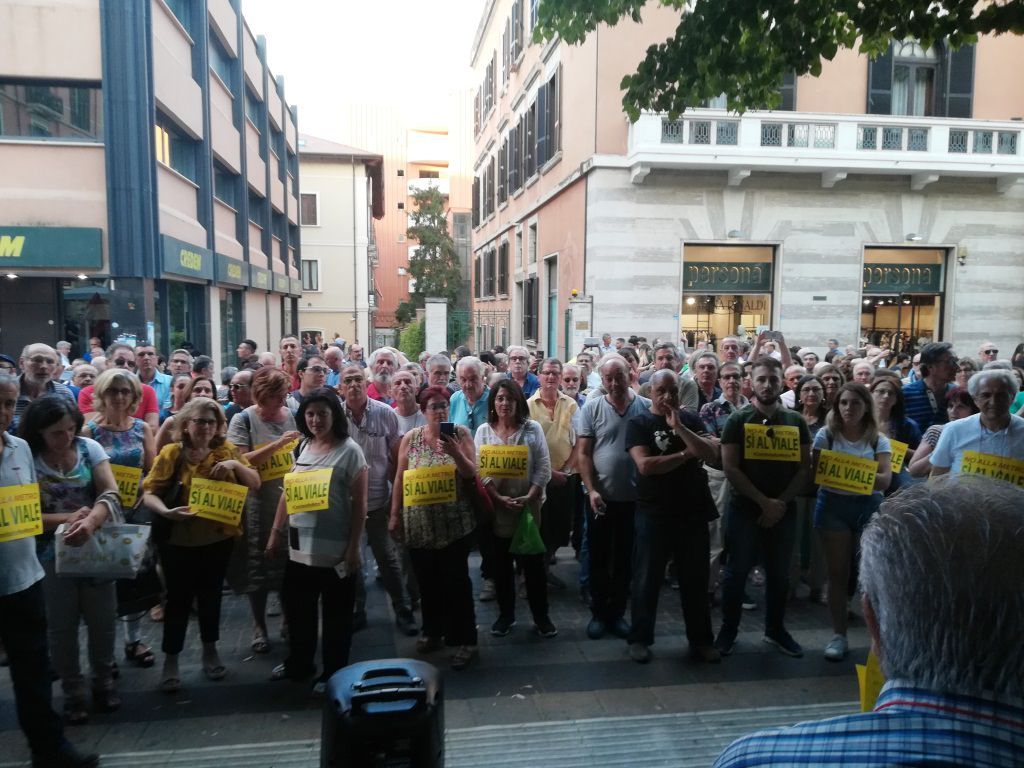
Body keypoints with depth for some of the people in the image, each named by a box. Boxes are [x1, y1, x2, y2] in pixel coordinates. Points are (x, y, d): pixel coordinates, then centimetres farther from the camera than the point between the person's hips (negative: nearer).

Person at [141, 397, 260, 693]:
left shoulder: (226, 450, 0)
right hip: (179, 540, -2)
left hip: (219, 537, 3)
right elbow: (149, 492, -12)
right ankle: (170, 660, 21)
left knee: (210, 594, 16)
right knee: (179, 598, 4)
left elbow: (255, 484, -1)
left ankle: (210, 651, 34)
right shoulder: (172, 453, -8)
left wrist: (235, 464, -18)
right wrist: (166, 511, -31)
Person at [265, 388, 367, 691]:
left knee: (335, 616, 9)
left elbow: (359, 503, -12)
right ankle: (298, 664, 41)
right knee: (297, 610, 21)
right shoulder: (302, 447, 6)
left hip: (335, 550, -6)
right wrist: (276, 532, 12)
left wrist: (353, 547, -14)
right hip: (299, 546, 6)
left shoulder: (349, 451, -12)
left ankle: (333, 673, 26)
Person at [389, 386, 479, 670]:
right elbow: (400, 479, 7)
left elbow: (472, 475, -5)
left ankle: (465, 640, 13)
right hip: (419, 523, 2)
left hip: (454, 523, -2)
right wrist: (395, 514, 7)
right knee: (427, 581, 13)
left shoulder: (461, 433, -3)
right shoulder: (410, 438, 2)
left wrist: (455, 453, -21)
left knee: (456, 581, 0)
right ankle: (432, 631, 33)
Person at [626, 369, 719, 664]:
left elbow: (712, 454, -9)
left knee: (696, 580, 13)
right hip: (654, 514, -3)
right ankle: (640, 638, 20)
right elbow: (645, 465, -18)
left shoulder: (691, 419, 6)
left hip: (693, 512, 3)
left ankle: (701, 639, 27)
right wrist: (685, 455, -10)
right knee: (647, 580, 7)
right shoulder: (639, 422, -5)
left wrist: (679, 427, -18)